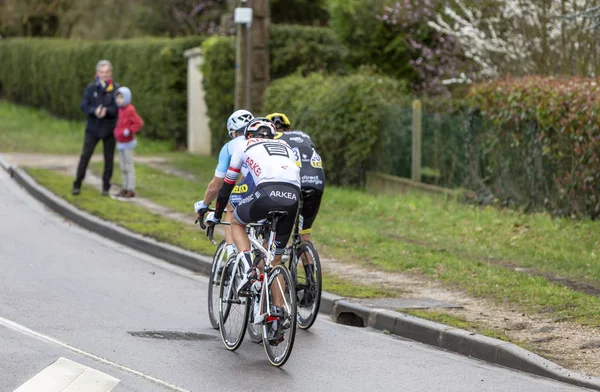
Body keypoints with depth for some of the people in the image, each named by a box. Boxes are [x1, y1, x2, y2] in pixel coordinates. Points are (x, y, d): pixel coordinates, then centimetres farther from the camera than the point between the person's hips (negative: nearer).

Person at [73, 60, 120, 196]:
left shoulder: (116, 89, -4)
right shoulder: (91, 88, -1)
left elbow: (118, 107, -9)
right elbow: (84, 106, -6)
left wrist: (106, 111, -27)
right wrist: (95, 111, -24)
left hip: (109, 129, 0)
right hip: (93, 128, 0)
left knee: (109, 158, 7)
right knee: (85, 155, -3)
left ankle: (106, 187, 17)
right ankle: (77, 185, 2)